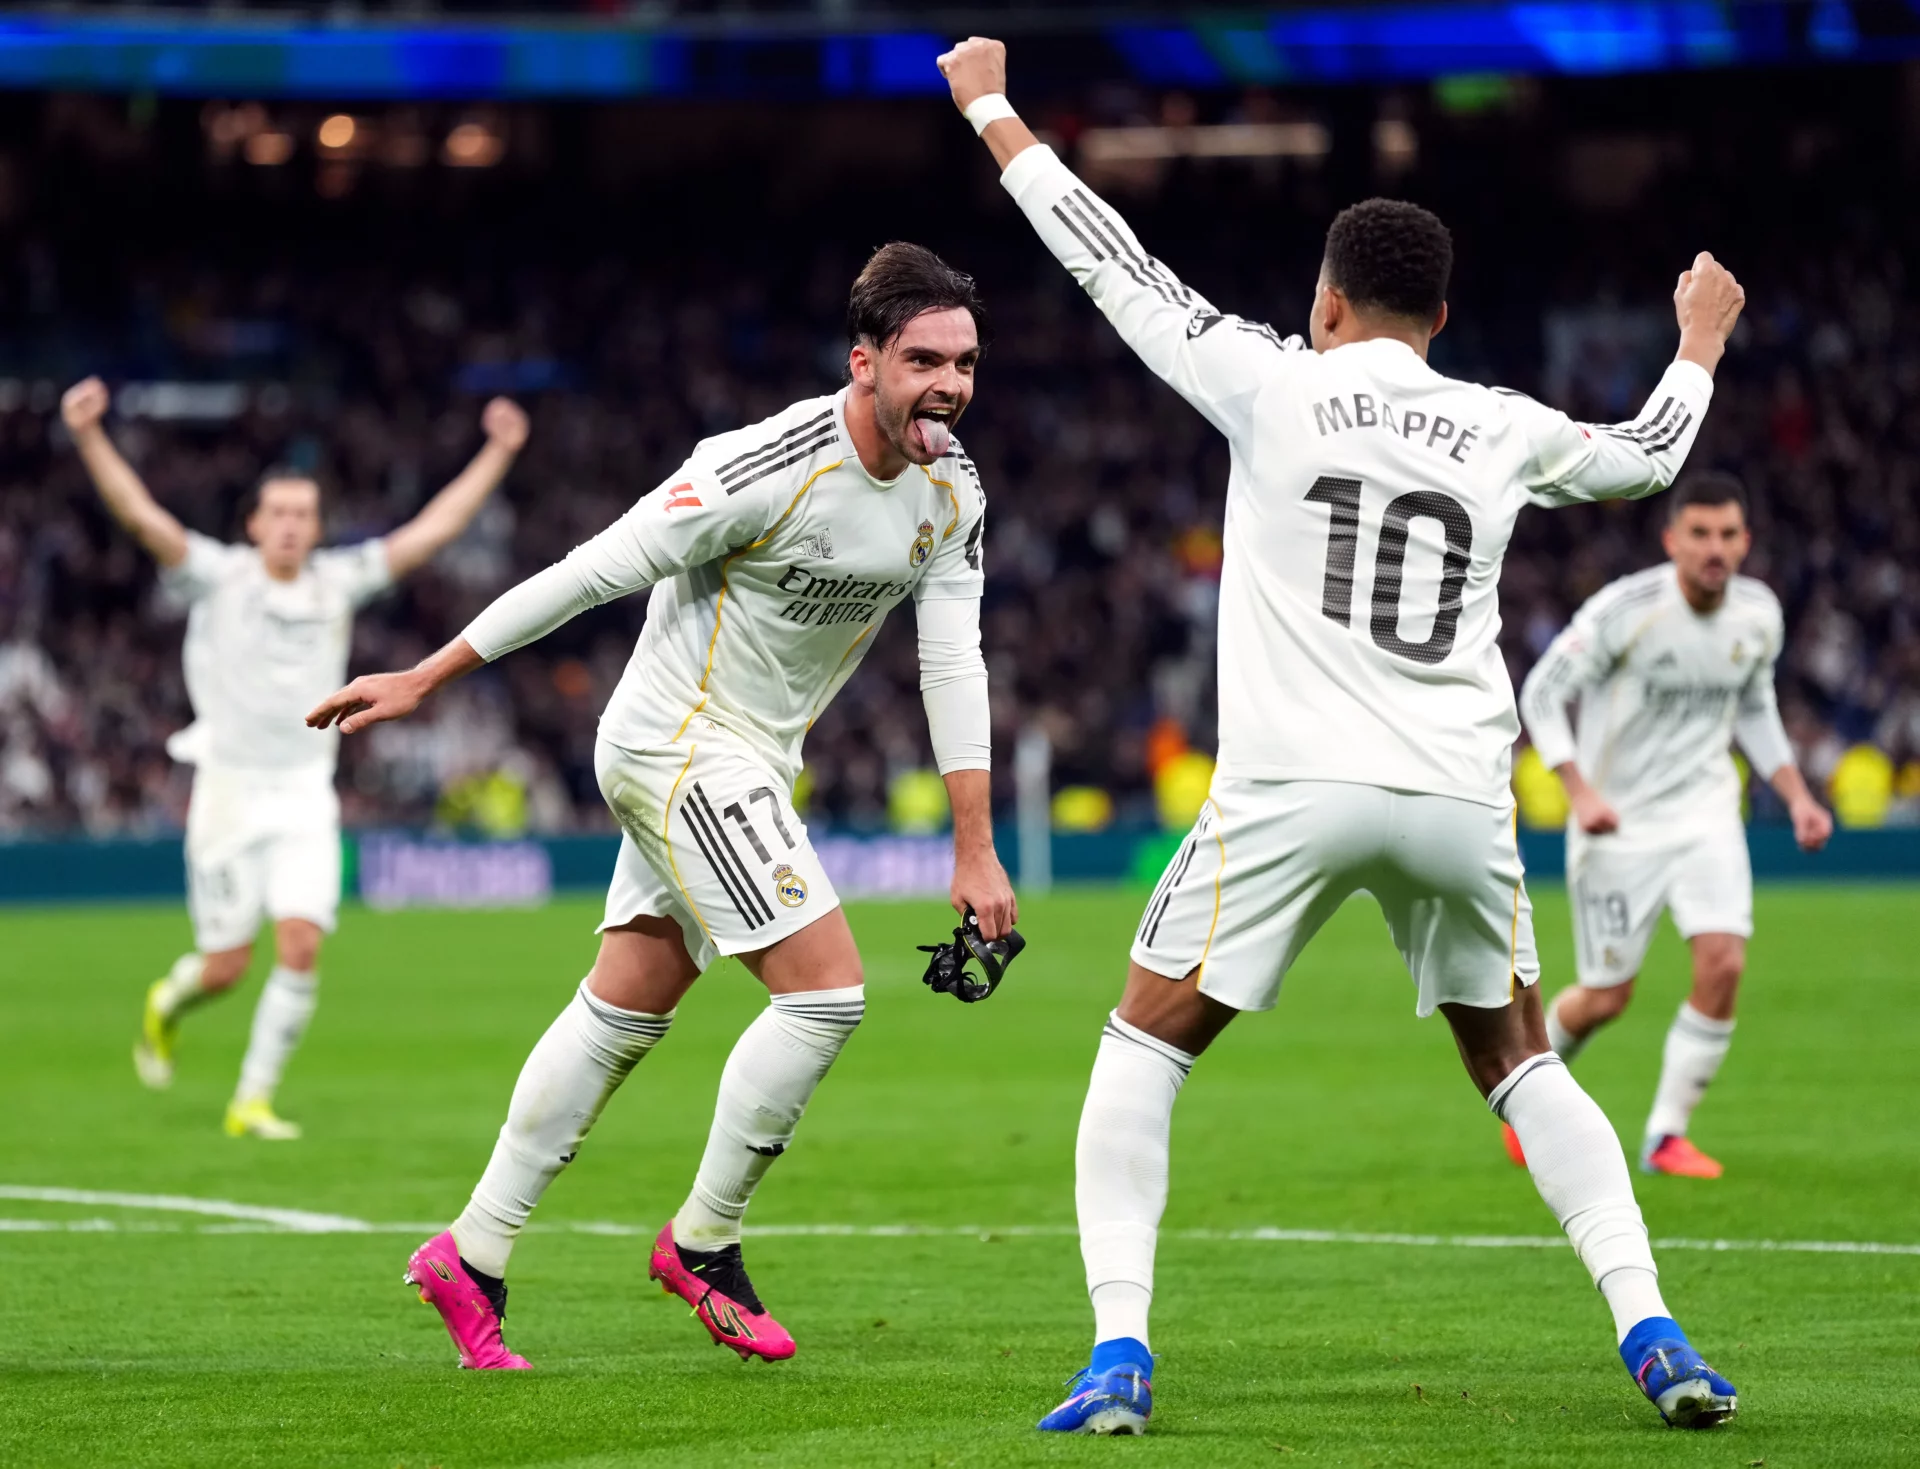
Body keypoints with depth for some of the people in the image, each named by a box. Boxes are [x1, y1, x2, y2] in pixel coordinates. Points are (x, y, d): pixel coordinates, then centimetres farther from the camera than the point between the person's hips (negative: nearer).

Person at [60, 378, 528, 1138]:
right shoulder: (217, 576, -4)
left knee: (301, 947, -13)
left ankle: (253, 1099, -1)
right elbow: (141, 514, -16)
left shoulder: (340, 580, 5)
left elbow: (432, 528, 8)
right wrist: (89, 438, -30)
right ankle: (168, 1005, 37)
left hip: (305, 795, 3)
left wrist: (497, 455, 5)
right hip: (230, 788, -2)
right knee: (225, 966, 0)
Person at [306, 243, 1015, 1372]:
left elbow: (953, 662, 2)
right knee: (829, 990, -15)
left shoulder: (951, 488, -3)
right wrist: (424, 681, -15)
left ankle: (473, 1259, 20)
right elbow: (595, 571, -20)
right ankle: (702, 1245, 0)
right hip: (679, 743, -8)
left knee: (622, 1021, 12)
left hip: (749, 762, 8)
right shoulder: (768, 469, -25)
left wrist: (976, 849, -3)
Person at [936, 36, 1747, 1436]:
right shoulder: (1505, 430, 12)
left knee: (1143, 1048, 9)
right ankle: (1652, 1332, 5)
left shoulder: (1274, 384, 4)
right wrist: (1699, 346, 52)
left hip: (1294, 791, -3)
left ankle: (1119, 1353, -5)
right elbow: (1646, 458, 32)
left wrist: (994, 112, 23)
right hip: (1462, 797, 3)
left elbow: (1114, 264, 11)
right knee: (1521, 1062, 20)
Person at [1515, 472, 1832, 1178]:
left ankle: (1667, 1135, -3)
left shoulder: (1759, 615, -2)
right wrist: (1581, 792, -23)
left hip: (1705, 813, 4)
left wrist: (1797, 796, 4)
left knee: (1723, 962, -17)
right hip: (1618, 822, -4)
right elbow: (1541, 693, -12)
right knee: (1606, 998, 2)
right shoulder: (1624, 610, -19)